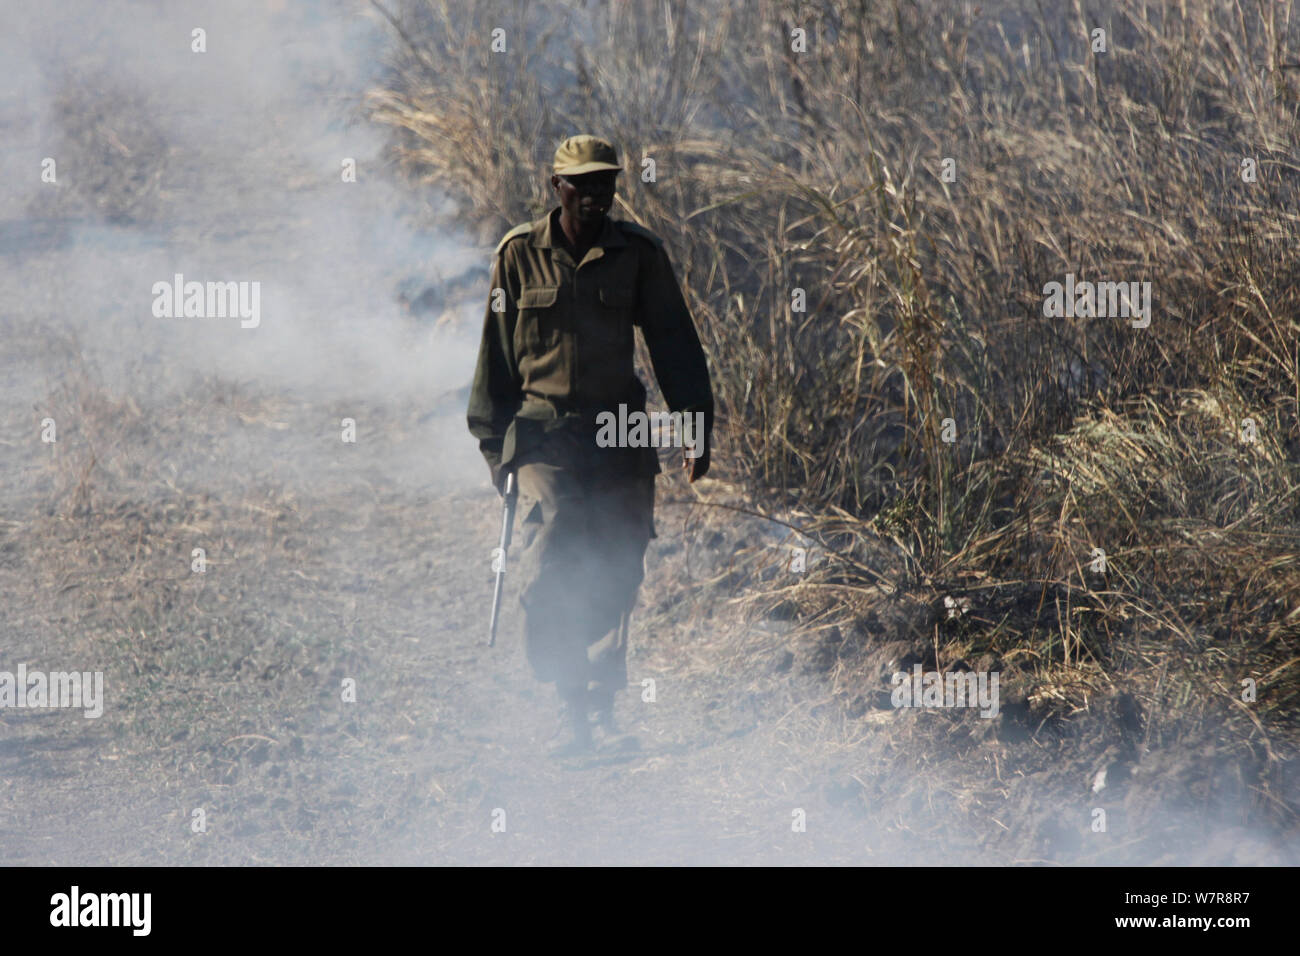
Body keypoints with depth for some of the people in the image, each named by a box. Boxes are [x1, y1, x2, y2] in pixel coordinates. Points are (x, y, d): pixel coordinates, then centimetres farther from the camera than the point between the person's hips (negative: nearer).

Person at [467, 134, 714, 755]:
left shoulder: (638, 254, 5)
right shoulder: (520, 254, 3)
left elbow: (674, 345, 9)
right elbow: (496, 354, 10)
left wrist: (696, 426, 3)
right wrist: (494, 441, 9)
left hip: (620, 437, 2)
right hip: (545, 436, -2)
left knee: (616, 577, 1)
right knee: (548, 574, -15)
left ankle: (604, 710, 11)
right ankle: (570, 706, -8)